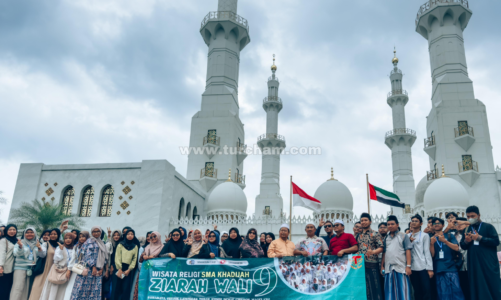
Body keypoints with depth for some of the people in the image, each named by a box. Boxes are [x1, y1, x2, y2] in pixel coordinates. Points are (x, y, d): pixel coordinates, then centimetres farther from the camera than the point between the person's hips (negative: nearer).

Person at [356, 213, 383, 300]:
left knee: (374, 287, -1)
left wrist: (373, 252, -25)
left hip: (372, 264, -5)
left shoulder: (375, 234, 0)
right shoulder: (358, 235, 15)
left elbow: (381, 248, -7)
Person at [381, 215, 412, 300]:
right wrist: (382, 266, 10)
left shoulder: (403, 236, 3)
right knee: (389, 292, 5)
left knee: (403, 291, -5)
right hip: (388, 268, 4)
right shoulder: (386, 238, 16)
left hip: (401, 268, -4)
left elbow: (408, 251, -3)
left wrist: (408, 266, -11)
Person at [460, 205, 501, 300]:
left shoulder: (488, 227, 3)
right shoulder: (468, 230, 15)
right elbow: (463, 246, 14)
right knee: (477, 289, 3)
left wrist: (480, 238, -14)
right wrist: (466, 241, -8)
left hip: (489, 264, -4)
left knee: (493, 287, -3)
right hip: (473, 265, 4)